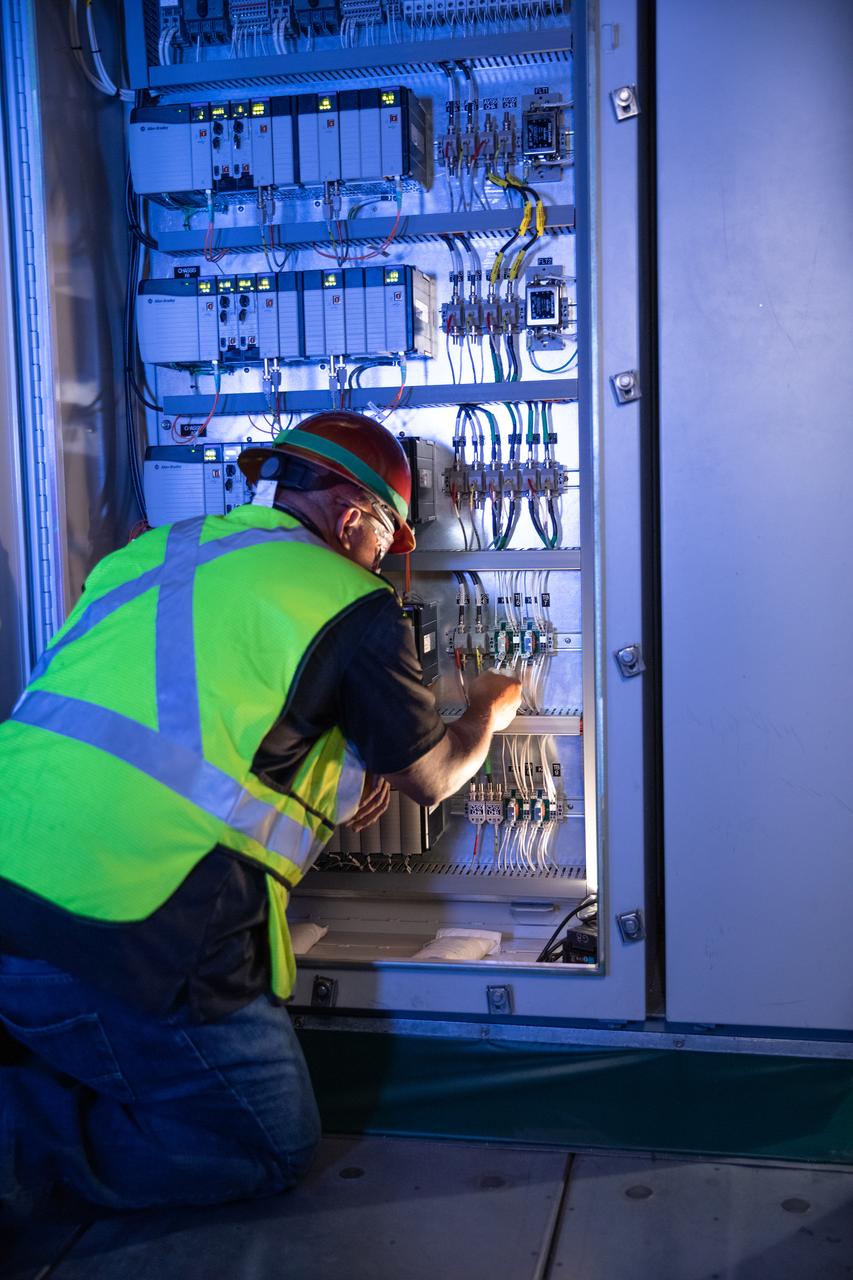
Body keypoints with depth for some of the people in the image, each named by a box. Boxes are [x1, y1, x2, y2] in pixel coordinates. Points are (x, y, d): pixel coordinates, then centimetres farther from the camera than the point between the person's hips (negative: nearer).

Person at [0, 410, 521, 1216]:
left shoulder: (150, 553, 17)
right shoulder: (352, 606, -2)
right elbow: (430, 778, 14)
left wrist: (334, 774, 31)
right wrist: (488, 712, 35)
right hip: (133, 933, -7)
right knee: (273, 1148, 11)